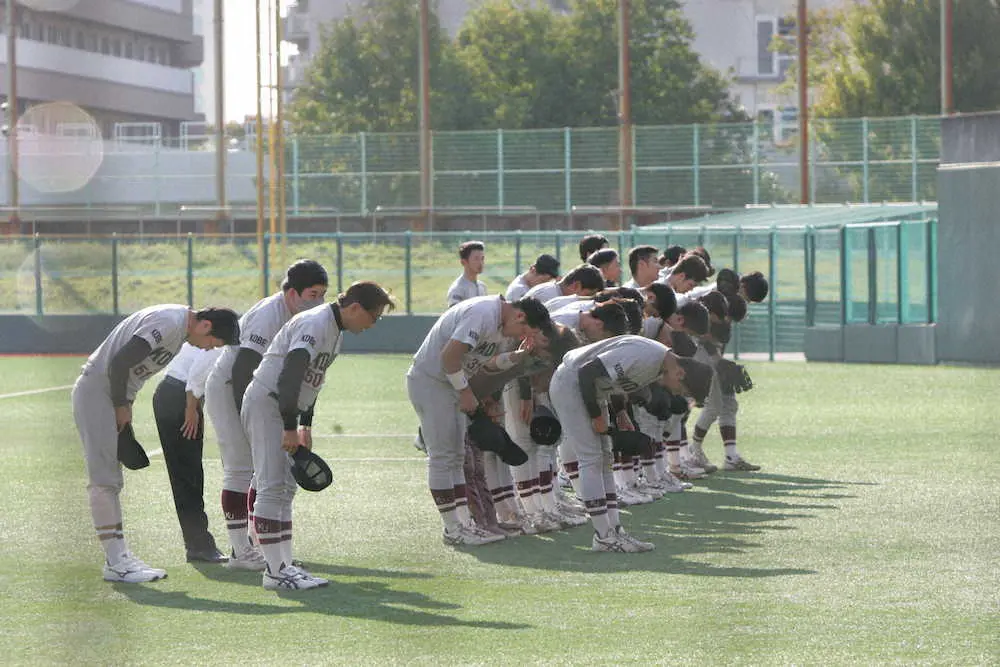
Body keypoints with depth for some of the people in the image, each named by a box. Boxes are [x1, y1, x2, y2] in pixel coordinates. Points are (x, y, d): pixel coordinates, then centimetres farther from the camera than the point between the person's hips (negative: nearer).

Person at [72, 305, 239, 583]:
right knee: (104, 478, -11)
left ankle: (120, 557, 13)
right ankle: (116, 562, -14)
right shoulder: (168, 323, -21)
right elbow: (120, 362, -24)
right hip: (96, 390, -11)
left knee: (112, 481, 11)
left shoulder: (179, 328, 11)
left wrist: (125, 406, 7)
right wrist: (121, 406, -13)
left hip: (114, 395, 11)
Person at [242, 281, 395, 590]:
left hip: (285, 409, 11)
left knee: (285, 487, 11)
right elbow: (290, 374, -29)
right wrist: (290, 428, -29)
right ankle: (274, 571, -16)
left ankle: (284, 566, 14)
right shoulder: (315, 324, -20)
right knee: (272, 486, -13)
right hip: (265, 403, -11)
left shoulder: (335, 330, 12)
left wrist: (306, 427, 18)